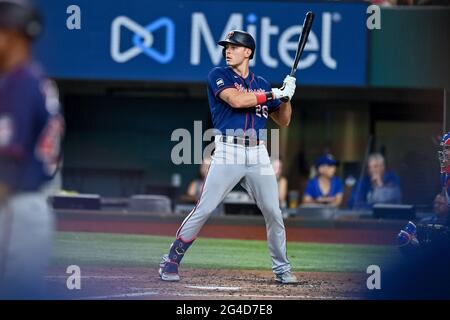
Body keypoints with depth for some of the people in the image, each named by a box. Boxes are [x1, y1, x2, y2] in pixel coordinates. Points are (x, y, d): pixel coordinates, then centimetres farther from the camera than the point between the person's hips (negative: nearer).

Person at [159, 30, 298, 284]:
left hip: (258, 156, 4)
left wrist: (287, 96, 1)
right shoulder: (218, 75, 3)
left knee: (274, 212, 1)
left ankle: (282, 268, 14)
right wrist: (275, 94, -12)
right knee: (203, 210, -9)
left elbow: (283, 121, 19)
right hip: (227, 154, -4)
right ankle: (172, 260, 2)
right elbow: (236, 100, -16)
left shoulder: (262, 83, 16)